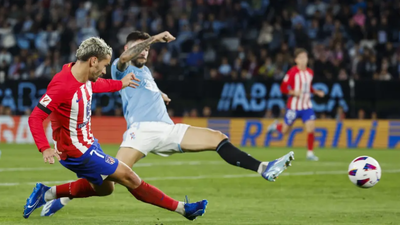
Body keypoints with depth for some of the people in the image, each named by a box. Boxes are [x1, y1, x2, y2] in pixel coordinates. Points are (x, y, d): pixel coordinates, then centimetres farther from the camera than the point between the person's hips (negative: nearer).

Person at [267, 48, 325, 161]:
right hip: (294, 105, -4)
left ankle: (310, 153, -2)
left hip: (307, 106, 4)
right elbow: (283, 88, -11)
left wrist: (316, 92, 6)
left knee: (310, 127, -12)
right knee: (285, 130, 9)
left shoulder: (310, 72, 6)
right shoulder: (292, 72, -13)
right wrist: (294, 92, -26)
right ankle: (276, 126, 44)